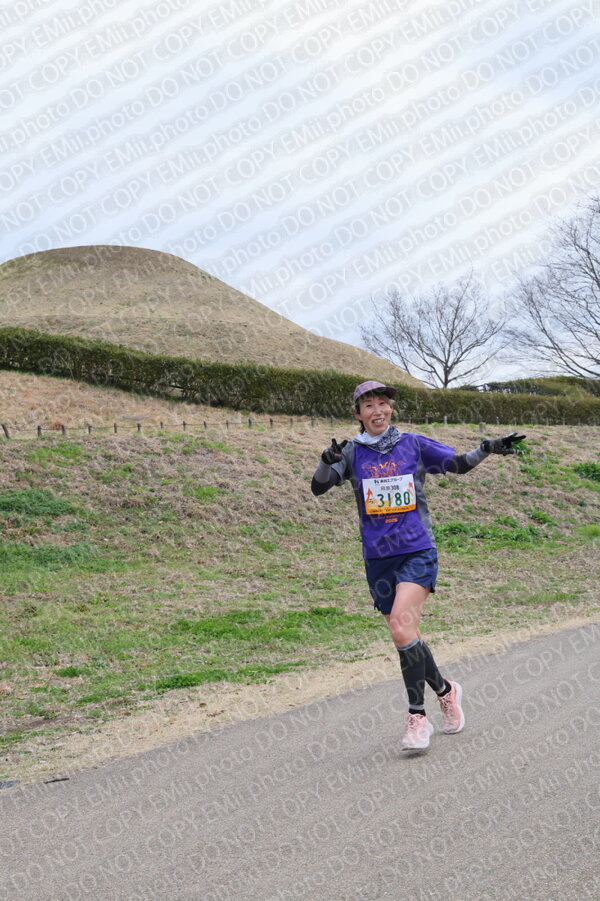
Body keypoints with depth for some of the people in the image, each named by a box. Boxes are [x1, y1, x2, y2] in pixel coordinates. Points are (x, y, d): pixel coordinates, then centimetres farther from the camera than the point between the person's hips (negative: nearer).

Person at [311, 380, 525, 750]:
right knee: (407, 638, 9)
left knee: (402, 626, -21)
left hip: (417, 552, -2)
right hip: (378, 557, 2)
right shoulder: (352, 452, 3)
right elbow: (318, 487, -7)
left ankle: (418, 716, -14)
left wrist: (487, 448, -7)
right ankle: (446, 690, 35)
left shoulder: (413, 444, 3)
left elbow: (459, 463, 11)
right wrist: (327, 460, -27)